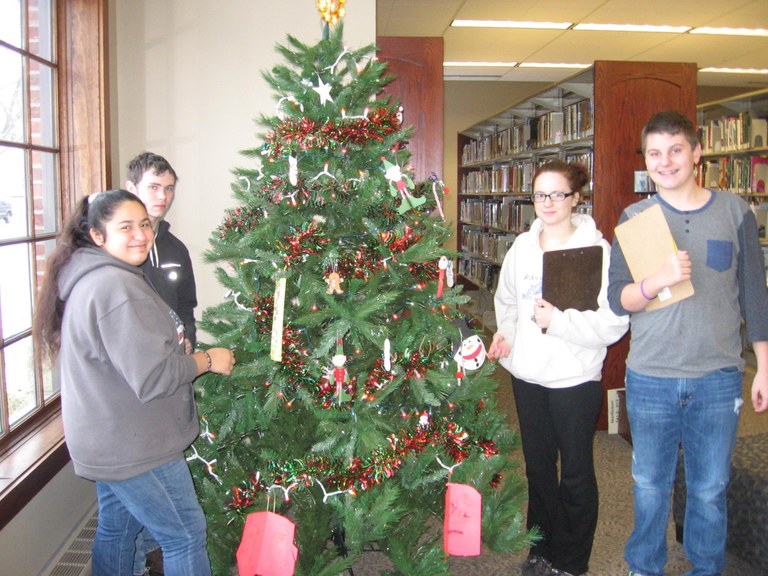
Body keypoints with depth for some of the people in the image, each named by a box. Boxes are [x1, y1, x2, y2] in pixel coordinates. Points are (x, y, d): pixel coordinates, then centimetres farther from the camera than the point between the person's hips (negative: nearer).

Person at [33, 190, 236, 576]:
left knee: (115, 528, 22)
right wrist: (208, 360, -12)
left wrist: (189, 356, 12)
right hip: (134, 449, -10)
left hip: (107, 441, 10)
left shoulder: (87, 278, 9)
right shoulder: (117, 287, -25)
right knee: (186, 534, 2)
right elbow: (153, 376, -26)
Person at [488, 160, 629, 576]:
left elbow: (613, 323, -17)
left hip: (575, 378, -5)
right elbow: (506, 299, 19)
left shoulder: (596, 249, -14)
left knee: (576, 473, 10)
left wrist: (558, 321, -25)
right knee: (537, 465, 19)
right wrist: (505, 332, 2)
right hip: (527, 373, 5)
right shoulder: (522, 246, 4)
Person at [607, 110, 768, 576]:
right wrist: (659, 280, -25)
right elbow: (617, 299, -5)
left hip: (718, 377, 0)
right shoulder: (635, 218, 0)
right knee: (651, 485, 13)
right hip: (651, 377, 0)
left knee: (710, 488, 12)